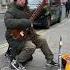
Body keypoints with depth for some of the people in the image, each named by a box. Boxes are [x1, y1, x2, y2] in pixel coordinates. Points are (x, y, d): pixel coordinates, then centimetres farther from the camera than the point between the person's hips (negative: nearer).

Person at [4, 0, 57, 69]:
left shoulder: (25, 8, 6)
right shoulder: (11, 11, -19)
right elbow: (8, 22, -39)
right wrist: (24, 22, -38)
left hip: (28, 34, 9)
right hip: (15, 37, -9)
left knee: (42, 41, 10)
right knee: (31, 47, -29)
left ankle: (50, 60, 26)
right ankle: (16, 62, -10)